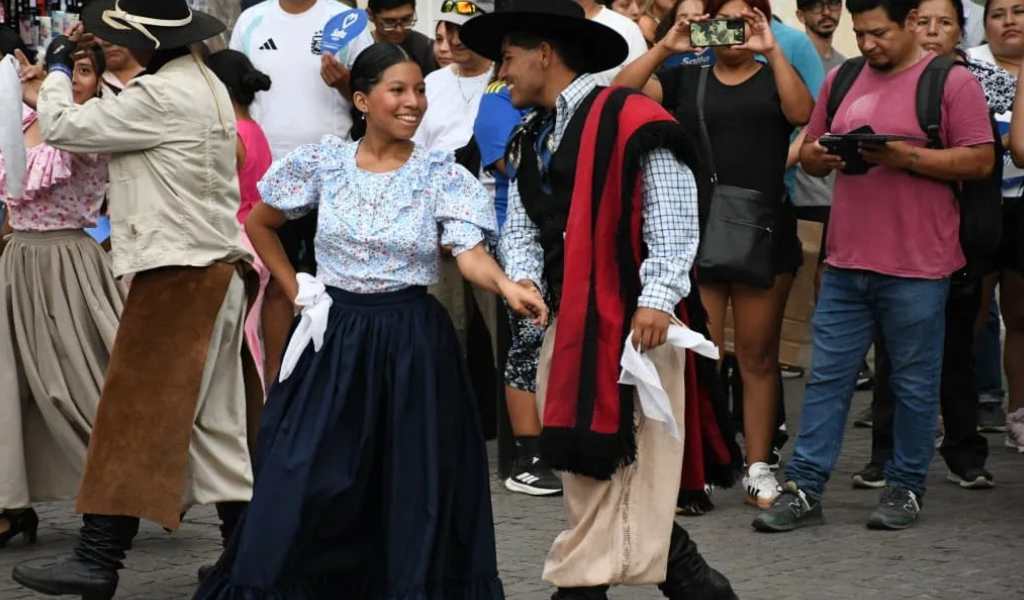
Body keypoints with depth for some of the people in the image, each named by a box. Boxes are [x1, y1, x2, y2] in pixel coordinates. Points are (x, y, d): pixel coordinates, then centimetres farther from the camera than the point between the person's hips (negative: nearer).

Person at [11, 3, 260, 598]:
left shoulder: (161, 96, -18)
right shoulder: (205, 84, 13)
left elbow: (61, 127, -11)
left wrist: (57, 69, 6)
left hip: (178, 276, -9)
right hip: (216, 270, 9)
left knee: (136, 416, -7)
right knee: (216, 421, 11)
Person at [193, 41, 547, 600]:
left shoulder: (442, 175, -3)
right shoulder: (323, 162, 1)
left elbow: (471, 254, -15)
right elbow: (258, 223, 14)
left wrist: (509, 287, -35)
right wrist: (295, 289, 7)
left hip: (411, 342, -1)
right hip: (333, 338, 1)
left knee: (413, 484, 3)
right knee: (302, 485, -1)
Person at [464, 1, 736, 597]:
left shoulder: (632, 120, -10)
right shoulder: (531, 141, 17)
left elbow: (674, 220, -13)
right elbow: (521, 226, 15)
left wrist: (656, 301, -21)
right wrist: (524, 278, -5)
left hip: (631, 323, -9)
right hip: (567, 325, 9)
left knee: (623, 469, -5)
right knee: (592, 472, 11)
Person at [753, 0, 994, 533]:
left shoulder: (951, 82, -3)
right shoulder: (841, 80, 13)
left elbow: (980, 161, -9)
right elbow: (809, 154, 19)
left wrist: (907, 157, -18)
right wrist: (817, 158, -5)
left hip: (916, 269, -5)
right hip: (845, 264, 5)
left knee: (914, 384, 5)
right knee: (826, 377, 4)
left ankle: (905, 489, 16)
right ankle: (803, 489, 7)